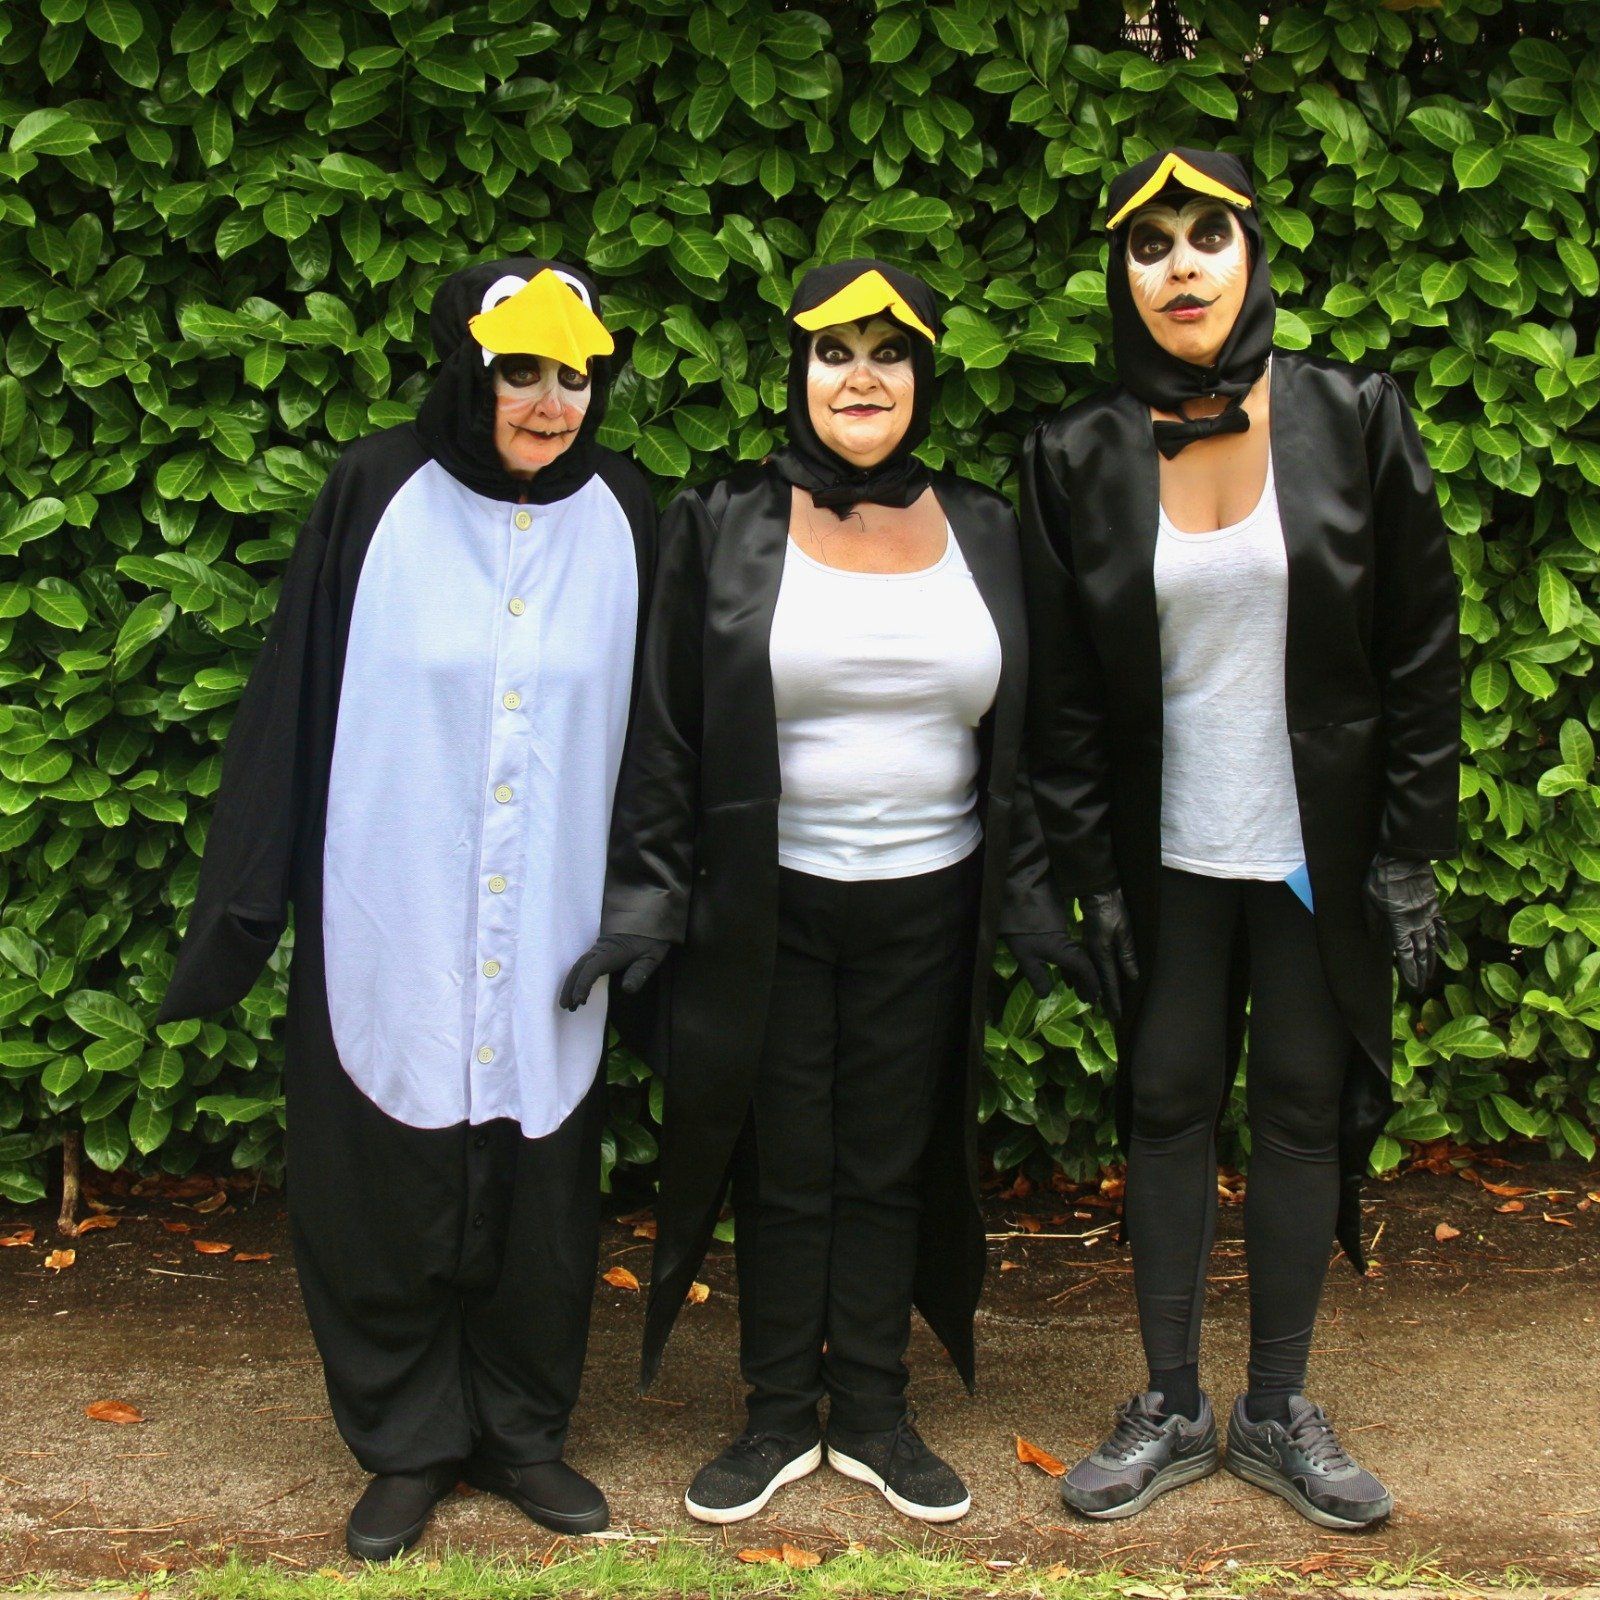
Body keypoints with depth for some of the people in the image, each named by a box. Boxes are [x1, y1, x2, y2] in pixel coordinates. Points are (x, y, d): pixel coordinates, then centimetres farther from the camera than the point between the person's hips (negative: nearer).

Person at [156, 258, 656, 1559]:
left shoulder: (618, 516, 2)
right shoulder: (378, 496, -5)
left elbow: (646, 730, 7)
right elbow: (296, 705, -3)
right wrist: (247, 904, -4)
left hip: (551, 941, 2)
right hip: (392, 928, -1)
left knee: (538, 1190, 10)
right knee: (387, 1192, 7)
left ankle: (520, 1430, 29)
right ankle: (409, 1443, 25)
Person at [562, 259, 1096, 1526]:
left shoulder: (983, 534, 6)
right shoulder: (727, 530, -1)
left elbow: (1022, 742, 9)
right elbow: (668, 732, 0)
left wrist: (1032, 907, 5)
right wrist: (645, 898, -6)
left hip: (928, 905, 2)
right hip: (768, 905, -1)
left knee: (890, 1169, 10)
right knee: (784, 1170, 7)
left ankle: (872, 1411, 24)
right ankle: (779, 1416, 22)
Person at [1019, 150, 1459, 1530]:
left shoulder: (1357, 419, -4)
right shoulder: (1080, 459, -2)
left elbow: (1422, 649, -2)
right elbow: (1063, 693, 1)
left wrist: (1410, 852, -5)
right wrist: (1092, 879, -2)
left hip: (1321, 849, 0)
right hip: (1169, 857, 1)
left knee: (1305, 1107, 8)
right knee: (1168, 1106, 7)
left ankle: (1281, 1410, 23)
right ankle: (1172, 1408, 22)